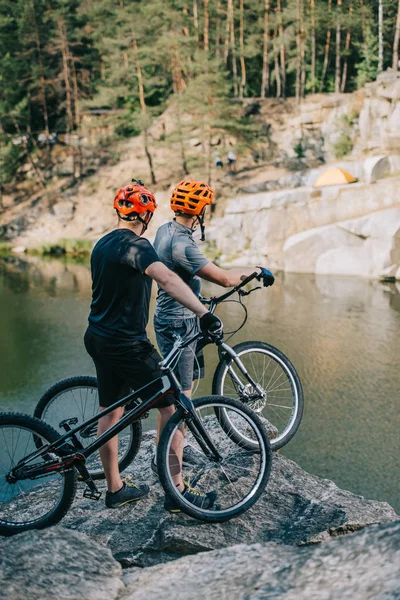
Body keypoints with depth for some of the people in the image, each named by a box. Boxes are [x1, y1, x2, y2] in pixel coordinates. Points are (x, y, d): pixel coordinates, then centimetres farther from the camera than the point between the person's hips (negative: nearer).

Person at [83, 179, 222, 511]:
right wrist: (203, 313, -45)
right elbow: (167, 278, -35)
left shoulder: (102, 244, 11)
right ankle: (177, 490, 3)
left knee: (111, 412, 15)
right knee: (171, 406, -1)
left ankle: (115, 489, 26)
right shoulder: (136, 245, -17)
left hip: (99, 338, 9)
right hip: (127, 343, -9)